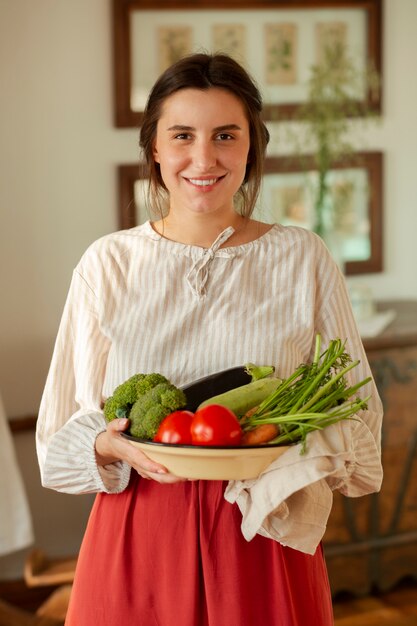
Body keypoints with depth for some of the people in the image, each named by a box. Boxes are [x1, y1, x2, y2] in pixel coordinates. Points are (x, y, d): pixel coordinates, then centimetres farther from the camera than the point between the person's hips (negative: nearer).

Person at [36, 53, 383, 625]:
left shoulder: (304, 260, 0)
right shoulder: (107, 265, 1)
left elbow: (358, 421, 3)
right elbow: (59, 439, 5)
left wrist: (297, 445, -17)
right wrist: (109, 446, -17)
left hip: (265, 542, 0)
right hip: (135, 541, 1)